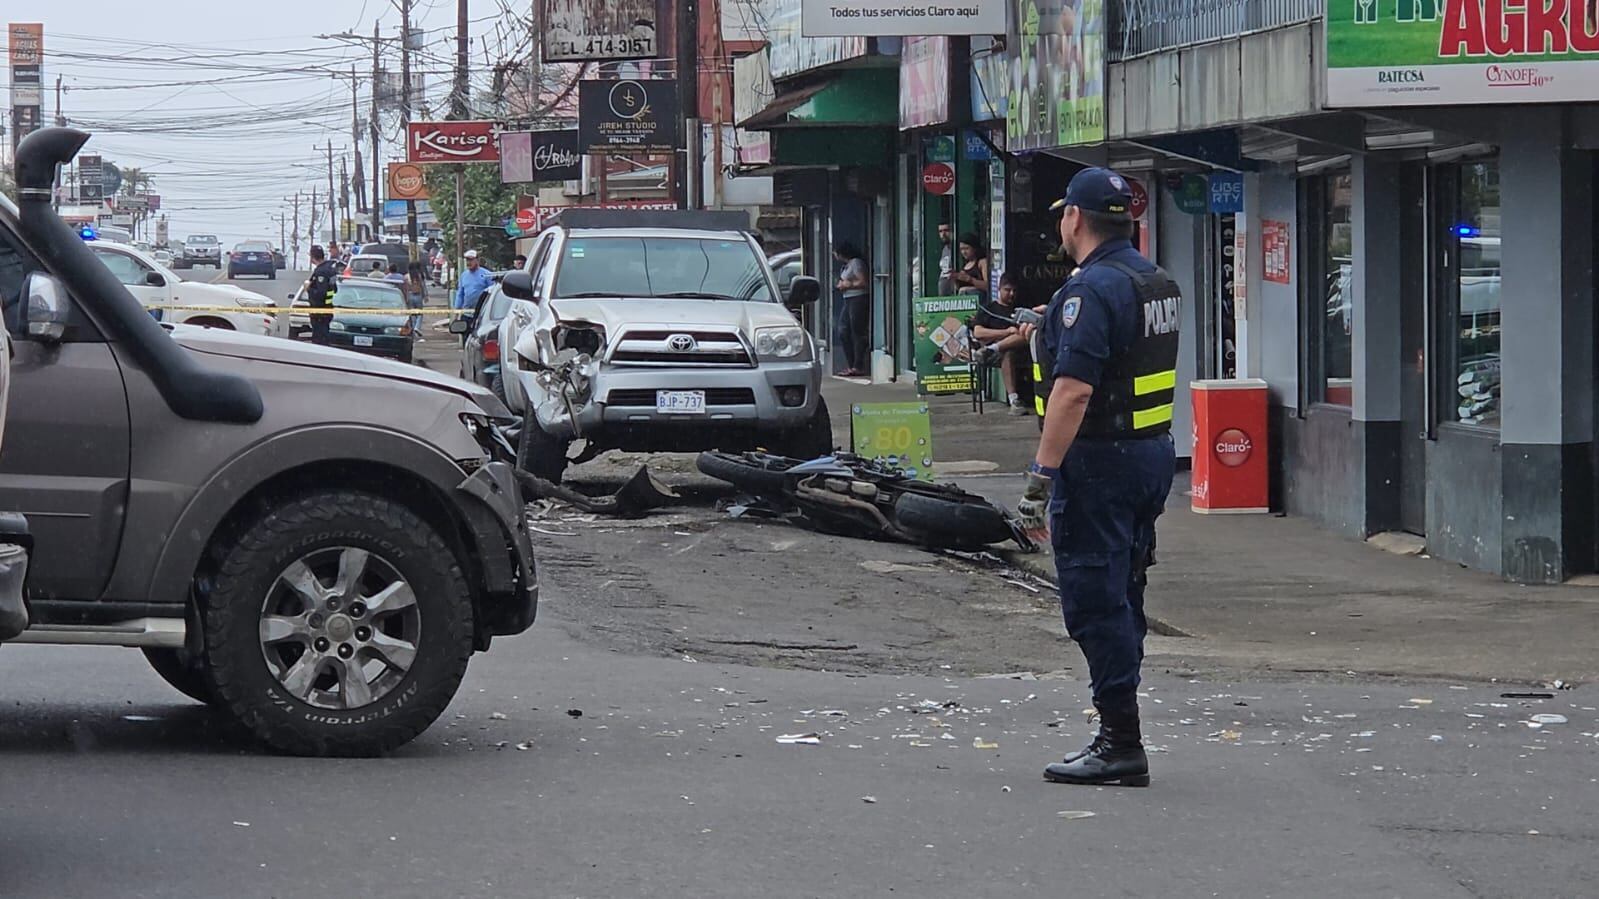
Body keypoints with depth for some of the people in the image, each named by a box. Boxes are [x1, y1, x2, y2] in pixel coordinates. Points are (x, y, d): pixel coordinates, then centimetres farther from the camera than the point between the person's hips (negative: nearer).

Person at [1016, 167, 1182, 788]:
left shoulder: (1092, 289, -17)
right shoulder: (1158, 282, 13)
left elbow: (1075, 390, -24)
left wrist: (1040, 477, -24)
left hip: (1098, 458, -9)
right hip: (1153, 454, 9)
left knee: (1095, 603, -6)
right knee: (1122, 599, 15)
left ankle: (1120, 745, -7)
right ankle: (1119, 737, 19)